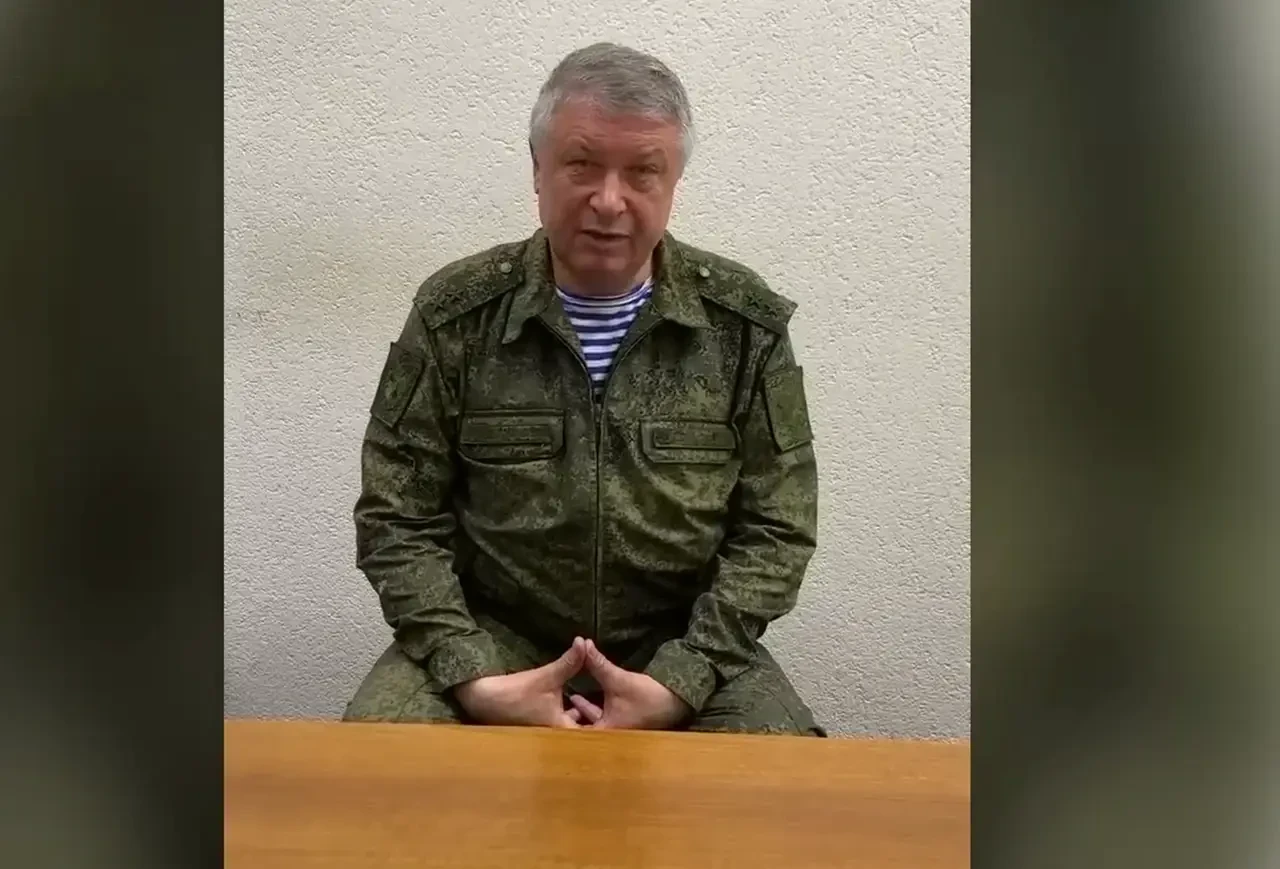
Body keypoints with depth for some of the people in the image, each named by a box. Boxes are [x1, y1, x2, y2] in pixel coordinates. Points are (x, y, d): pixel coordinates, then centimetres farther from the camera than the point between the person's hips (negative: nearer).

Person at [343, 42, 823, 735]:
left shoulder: (745, 325, -4)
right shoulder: (455, 315, -4)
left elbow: (776, 530, -2)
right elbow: (398, 522, -2)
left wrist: (677, 685, -15)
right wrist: (475, 682, -15)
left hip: (681, 646, 1)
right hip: (491, 636, 0)